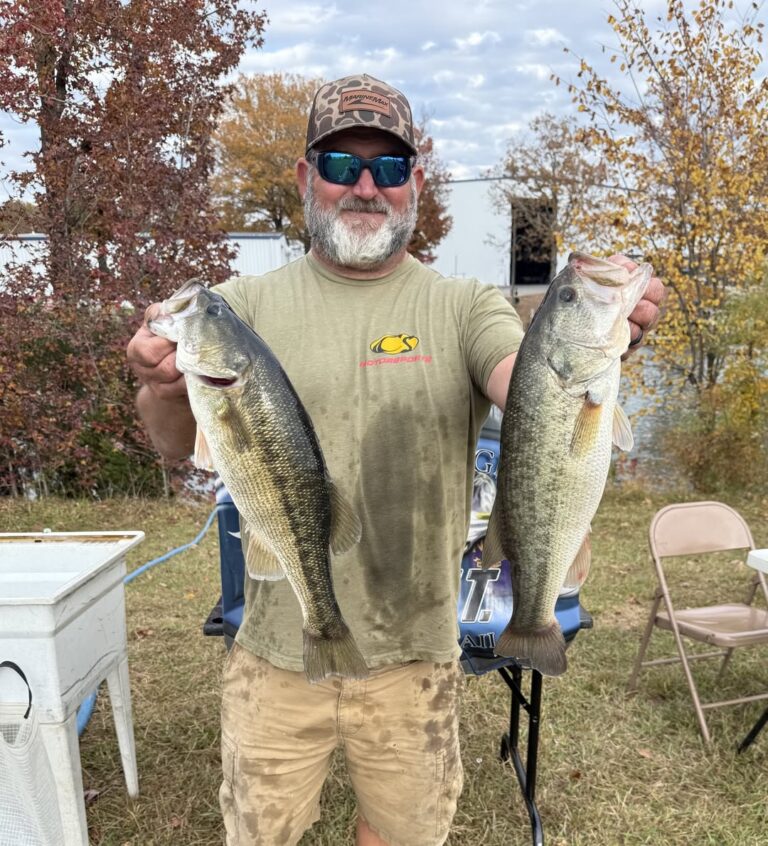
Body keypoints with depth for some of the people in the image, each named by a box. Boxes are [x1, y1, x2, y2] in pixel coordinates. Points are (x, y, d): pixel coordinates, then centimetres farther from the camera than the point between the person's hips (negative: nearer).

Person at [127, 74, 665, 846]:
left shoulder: (465, 307, -4)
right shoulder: (247, 305, -3)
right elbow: (178, 444, -13)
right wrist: (163, 389, -35)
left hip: (414, 650, 0)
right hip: (277, 647, 1)